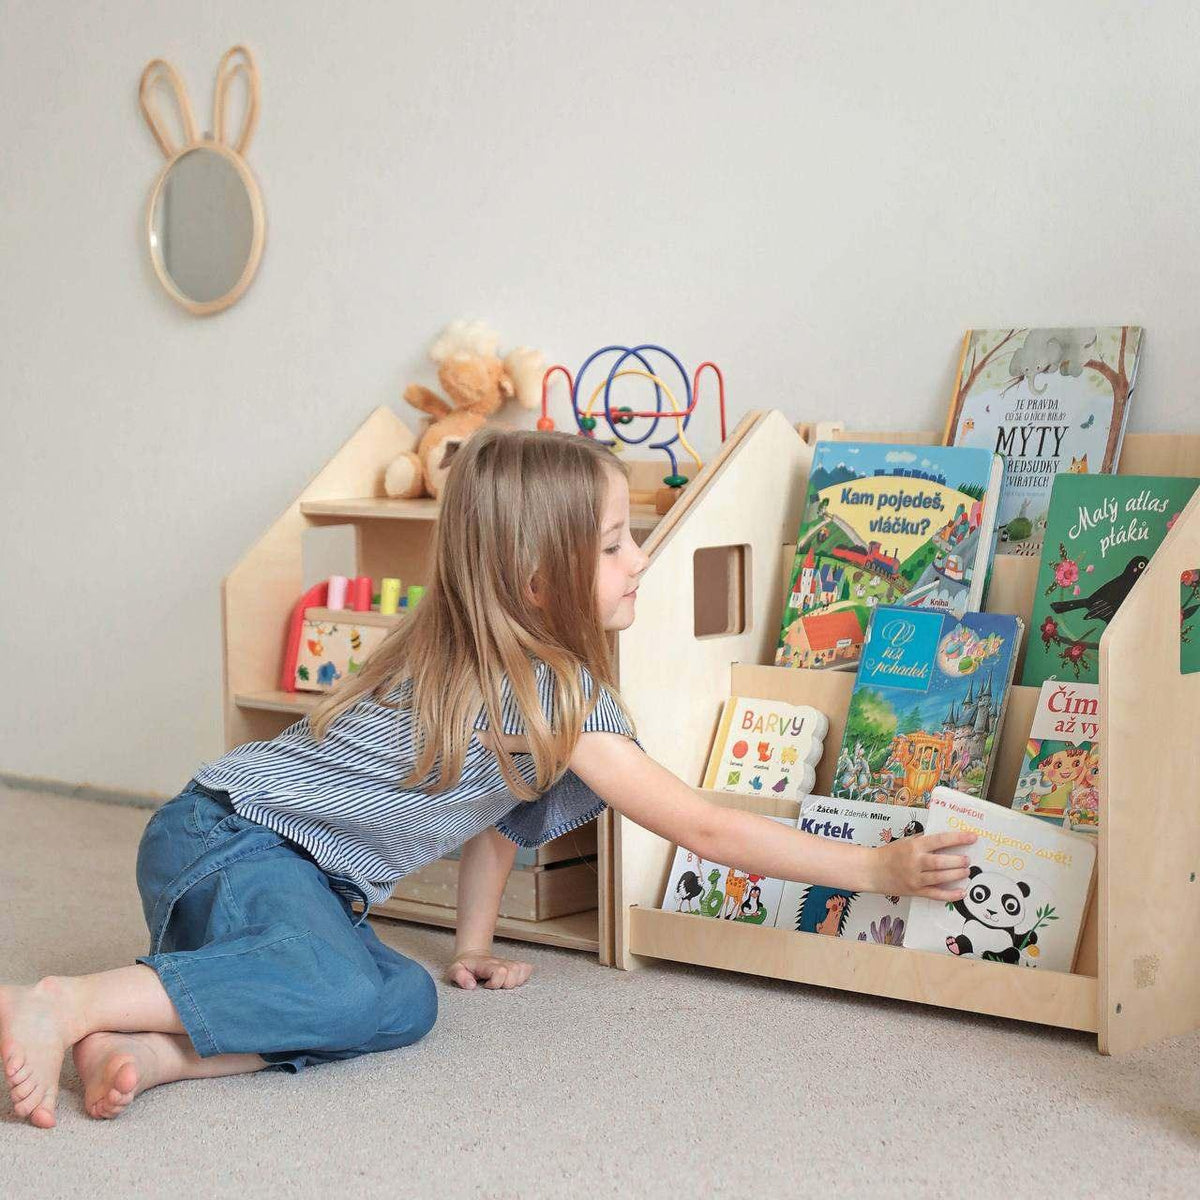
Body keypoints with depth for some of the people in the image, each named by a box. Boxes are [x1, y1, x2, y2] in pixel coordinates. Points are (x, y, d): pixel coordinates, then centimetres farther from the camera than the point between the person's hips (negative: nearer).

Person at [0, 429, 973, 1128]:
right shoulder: (559, 694, -14)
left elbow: (503, 806, 23)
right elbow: (705, 830, -11)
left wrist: (473, 948, 27)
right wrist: (879, 868, -6)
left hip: (283, 861, 9)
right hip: (226, 843, -9)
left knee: (405, 1004, -12)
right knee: (344, 991, -35)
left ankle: (147, 1051, -23)